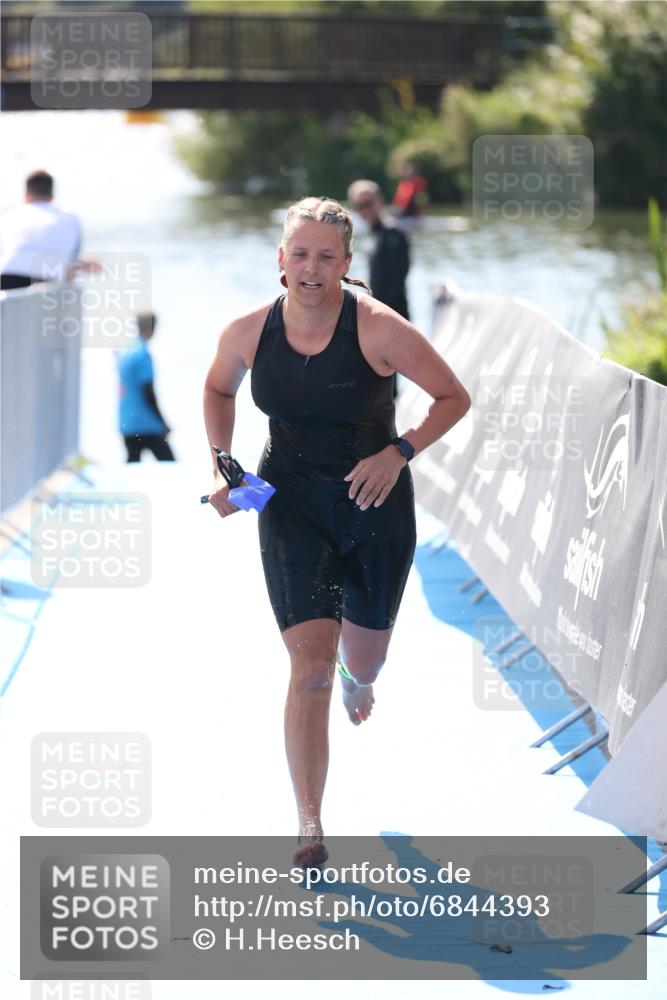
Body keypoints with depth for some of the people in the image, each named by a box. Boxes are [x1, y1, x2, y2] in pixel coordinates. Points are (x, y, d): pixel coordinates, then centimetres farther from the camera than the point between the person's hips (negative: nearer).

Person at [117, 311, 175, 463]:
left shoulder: (123, 351, 8)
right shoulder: (142, 354, -14)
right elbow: (148, 392, -15)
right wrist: (163, 423, -9)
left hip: (126, 424, 8)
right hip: (146, 425, -8)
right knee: (169, 463, -2)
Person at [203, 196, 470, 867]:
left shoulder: (379, 330, -18)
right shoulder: (248, 332, -9)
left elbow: (454, 397, -7)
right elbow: (218, 390, 14)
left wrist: (398, 453, -20)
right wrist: (222, 466, 1)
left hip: (375, 504, 0)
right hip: (291, 505, 0)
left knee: (363, 660, 16)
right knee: (310, 667, -13)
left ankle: (355, 676, 58)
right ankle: (309, 830, -9)